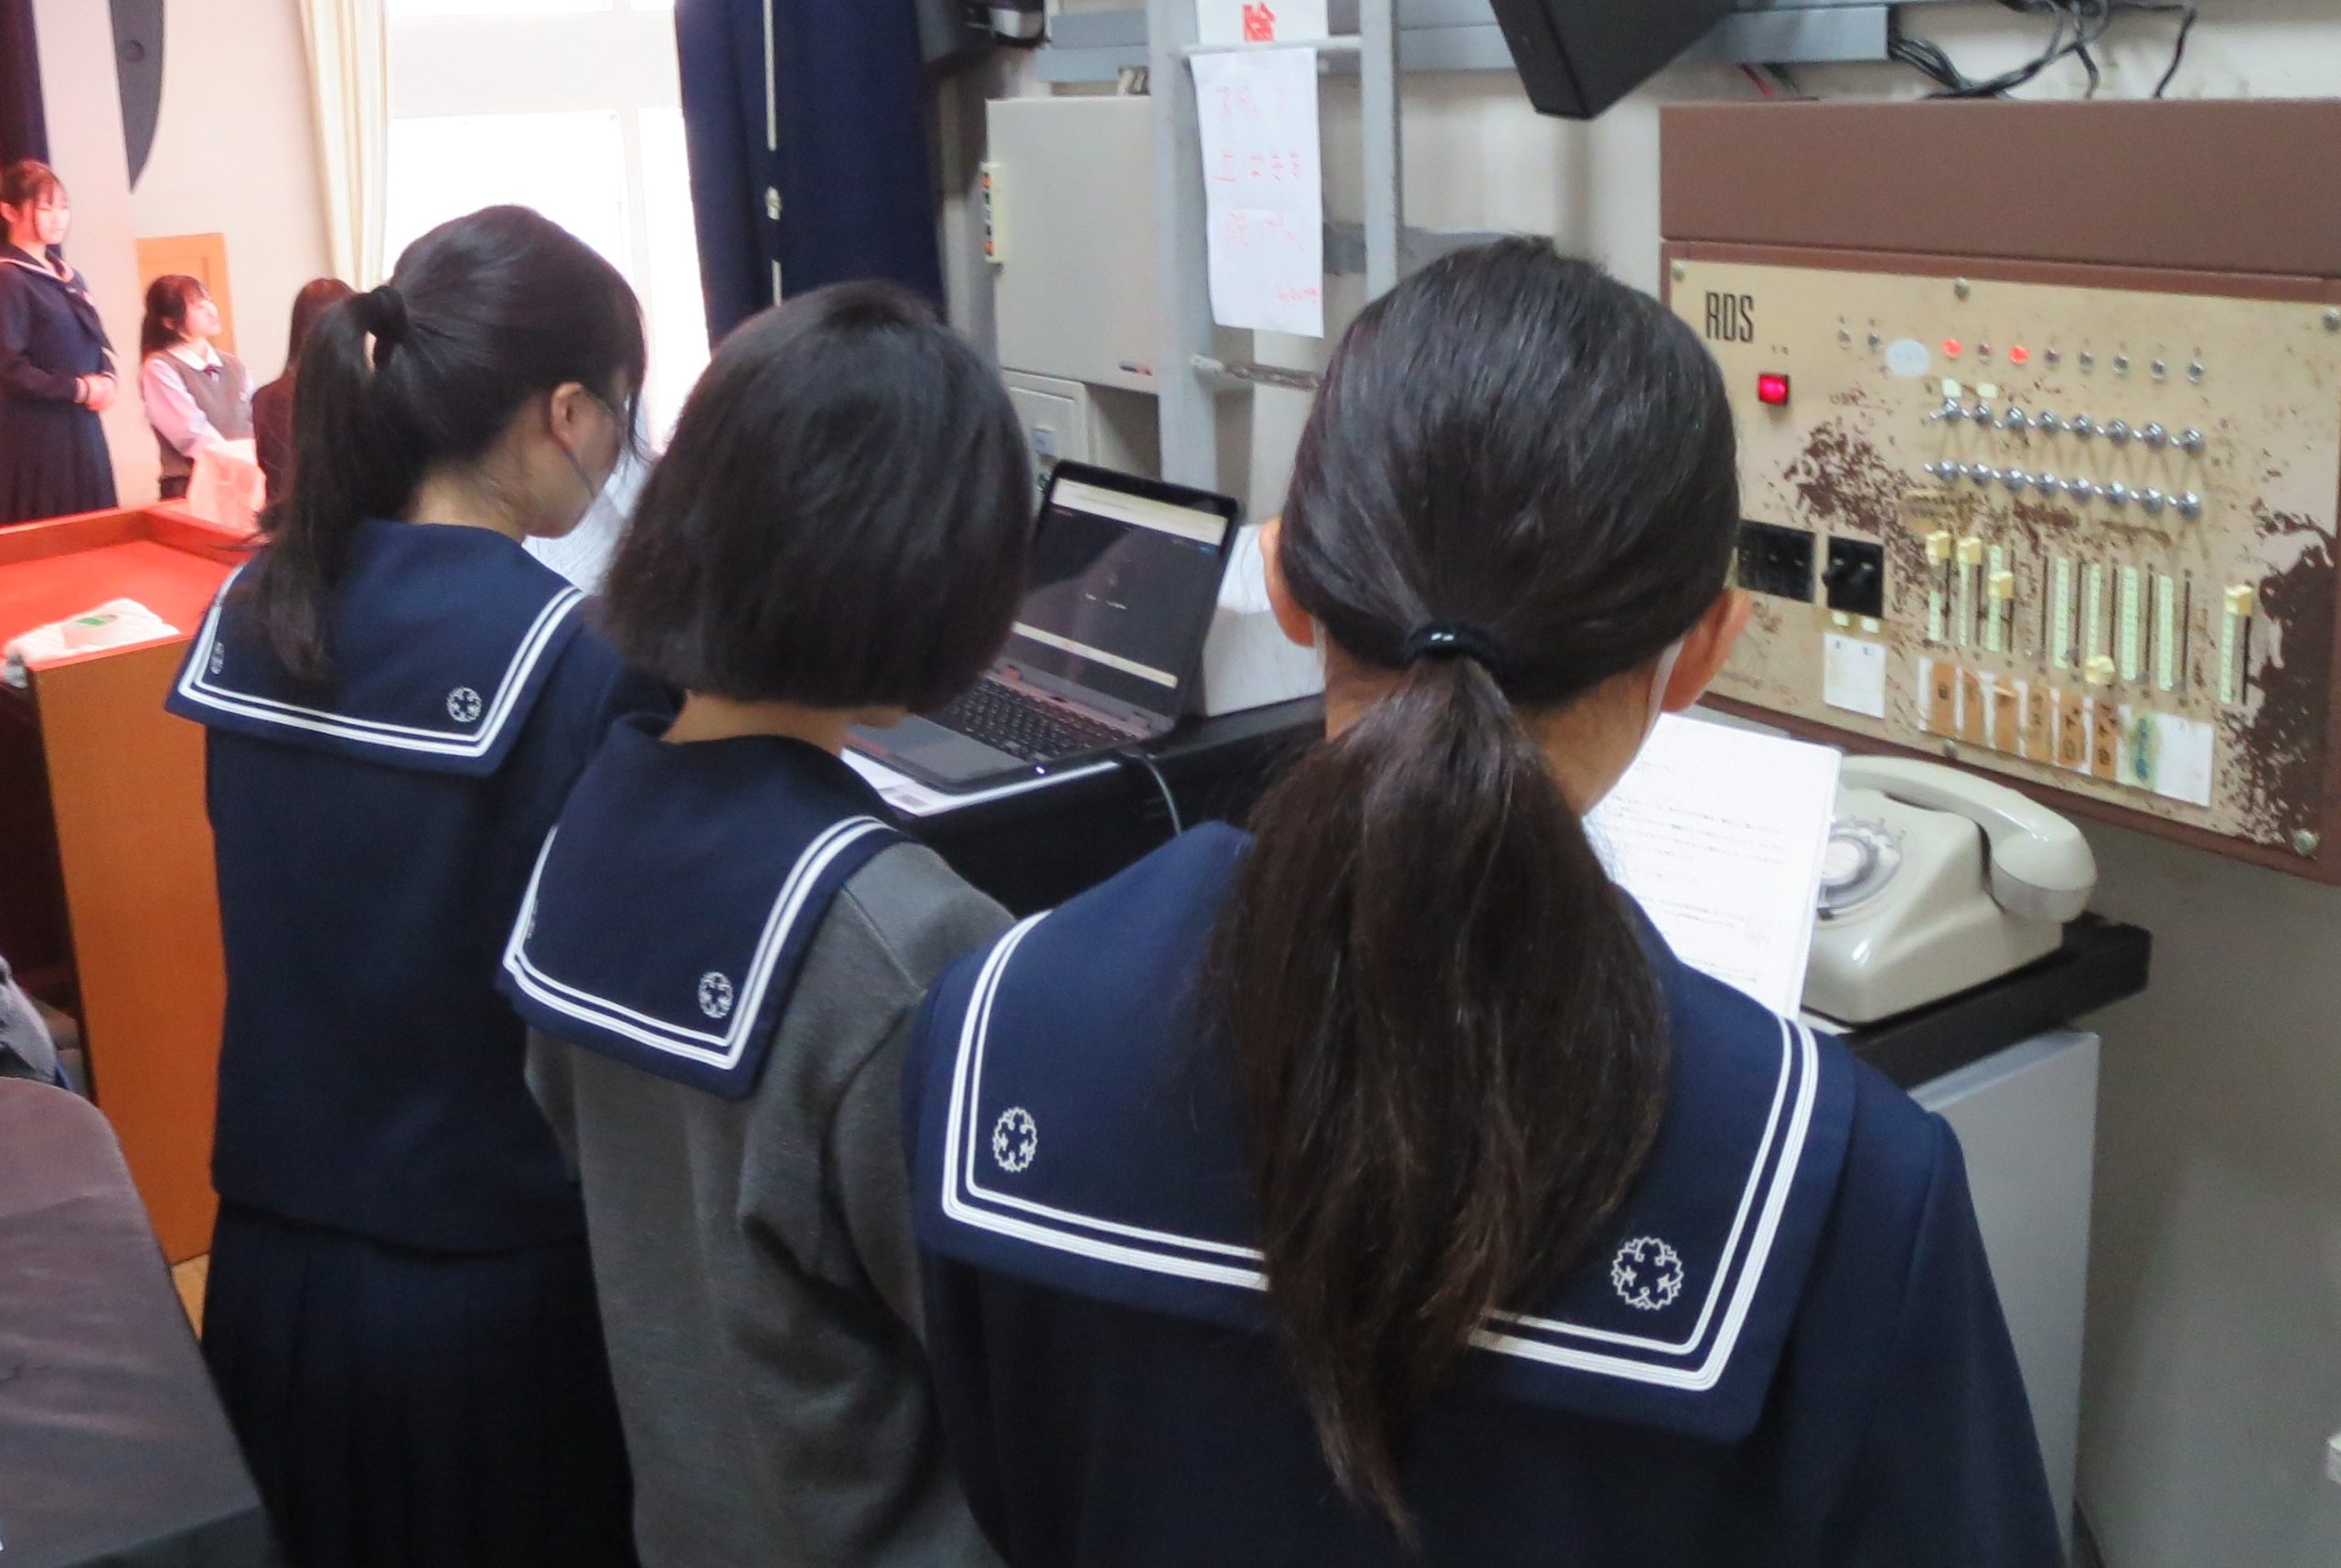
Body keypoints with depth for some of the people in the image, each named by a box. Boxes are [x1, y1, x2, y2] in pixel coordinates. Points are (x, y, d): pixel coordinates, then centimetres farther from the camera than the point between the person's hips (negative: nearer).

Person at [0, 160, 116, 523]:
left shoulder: (69, 277, 14)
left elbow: (98, 343, 21)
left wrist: (105, 380, 0)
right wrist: (79, 389, -11)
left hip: (83, 427, 8)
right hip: (36, 435, -8)